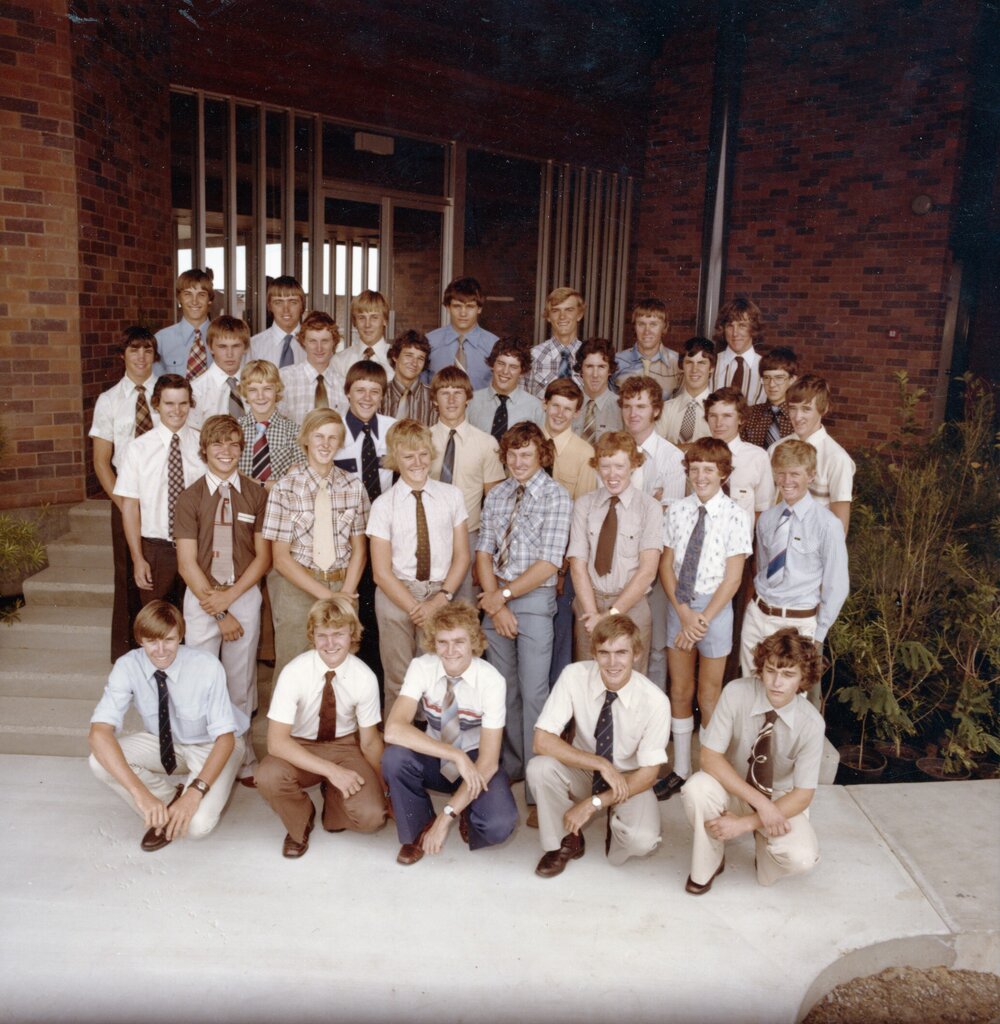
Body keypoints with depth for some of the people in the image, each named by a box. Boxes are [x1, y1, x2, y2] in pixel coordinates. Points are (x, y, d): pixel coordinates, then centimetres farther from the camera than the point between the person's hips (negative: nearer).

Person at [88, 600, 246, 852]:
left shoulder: (207, 668, -29)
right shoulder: (128, 667, -22)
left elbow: (225, 737, -25)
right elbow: (100, 732, -31)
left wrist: (195, 792, -40)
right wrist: (140, 792, -43)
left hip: (211, 746, -3)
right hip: (164, 742, 4)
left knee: (197, 824, -27)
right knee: (99, 762, -23)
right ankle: (171, 798, -2)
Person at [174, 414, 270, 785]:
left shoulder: (256, 496, 1)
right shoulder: (190, 498, -1)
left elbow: (263, 557, 2)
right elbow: (187, 563, -4)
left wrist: (229, 595, -11)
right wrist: (219, 612, -9)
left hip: (245, 594, 1)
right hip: (201, 598, 0)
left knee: (241, 684, 7)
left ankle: (243, 760, 20)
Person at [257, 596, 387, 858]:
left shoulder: (365, 678, -16)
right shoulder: (294, 673, -22)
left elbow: (370, 740, -4)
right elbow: (276, 741, -26)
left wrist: (384, 790, -10)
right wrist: (331, 770, -33)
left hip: (345, 746, 1)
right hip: (299, 750, 0)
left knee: (372, 816, -24)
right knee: (269, 776, -34)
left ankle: (334, 799, 13)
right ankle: (301, 825, 0)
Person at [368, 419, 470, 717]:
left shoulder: (451, 496, 1)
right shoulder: (383, 505, -4)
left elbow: (462, 555, 3)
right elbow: (381, 572, -5)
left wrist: (441, 598, -9)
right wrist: (416, 608, -12)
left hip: (441, 595, 1)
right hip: (396, 595, -1)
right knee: (398, 681, 5)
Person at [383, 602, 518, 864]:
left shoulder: (491, 680, -22)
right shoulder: (421, 668, -18)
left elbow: (488, 762, -22)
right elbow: (393, 730, -32)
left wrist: (447, 816, -28)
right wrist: (456, 756, -37)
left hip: (475, 763, -1)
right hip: (434, 759, 2)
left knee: (498, 825, -31)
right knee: (394, 756, -31)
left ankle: (468, 816, 7)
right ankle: (419, 828, -3)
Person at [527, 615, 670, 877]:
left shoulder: (655, 701, -22)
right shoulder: (574, 676, -21)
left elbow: (648, 774, -15)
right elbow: (542, 741, -24)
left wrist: (593, 803, -23)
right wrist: (601, 764, -31)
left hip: (628, 781, -1)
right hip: (582, 775, 1)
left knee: (642, 840, -30)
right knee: (539, 767, -29)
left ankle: (616, 826, 8)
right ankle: (567, 841, -3)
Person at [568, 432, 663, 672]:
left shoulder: (649, 508, -4)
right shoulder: (584, 505, 2)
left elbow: (648, 570, -10)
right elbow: (578, 565, -2)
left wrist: (612, 614, -14)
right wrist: (594, 616, -12)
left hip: (631, 607, -2)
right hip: (589, 605, 2)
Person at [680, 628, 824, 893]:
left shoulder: (811, 723, -21)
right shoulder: (736, 693, -23)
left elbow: (802, 795, -16)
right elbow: (710, 756, -22)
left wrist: (747, 823, -26)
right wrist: (760, 802, -30)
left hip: (780, 799, 1)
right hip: (732, 788, 0)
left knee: (802, 858, -27)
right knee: (696, 789, -33)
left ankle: (765, 843, 11)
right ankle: (708, 865, -4)